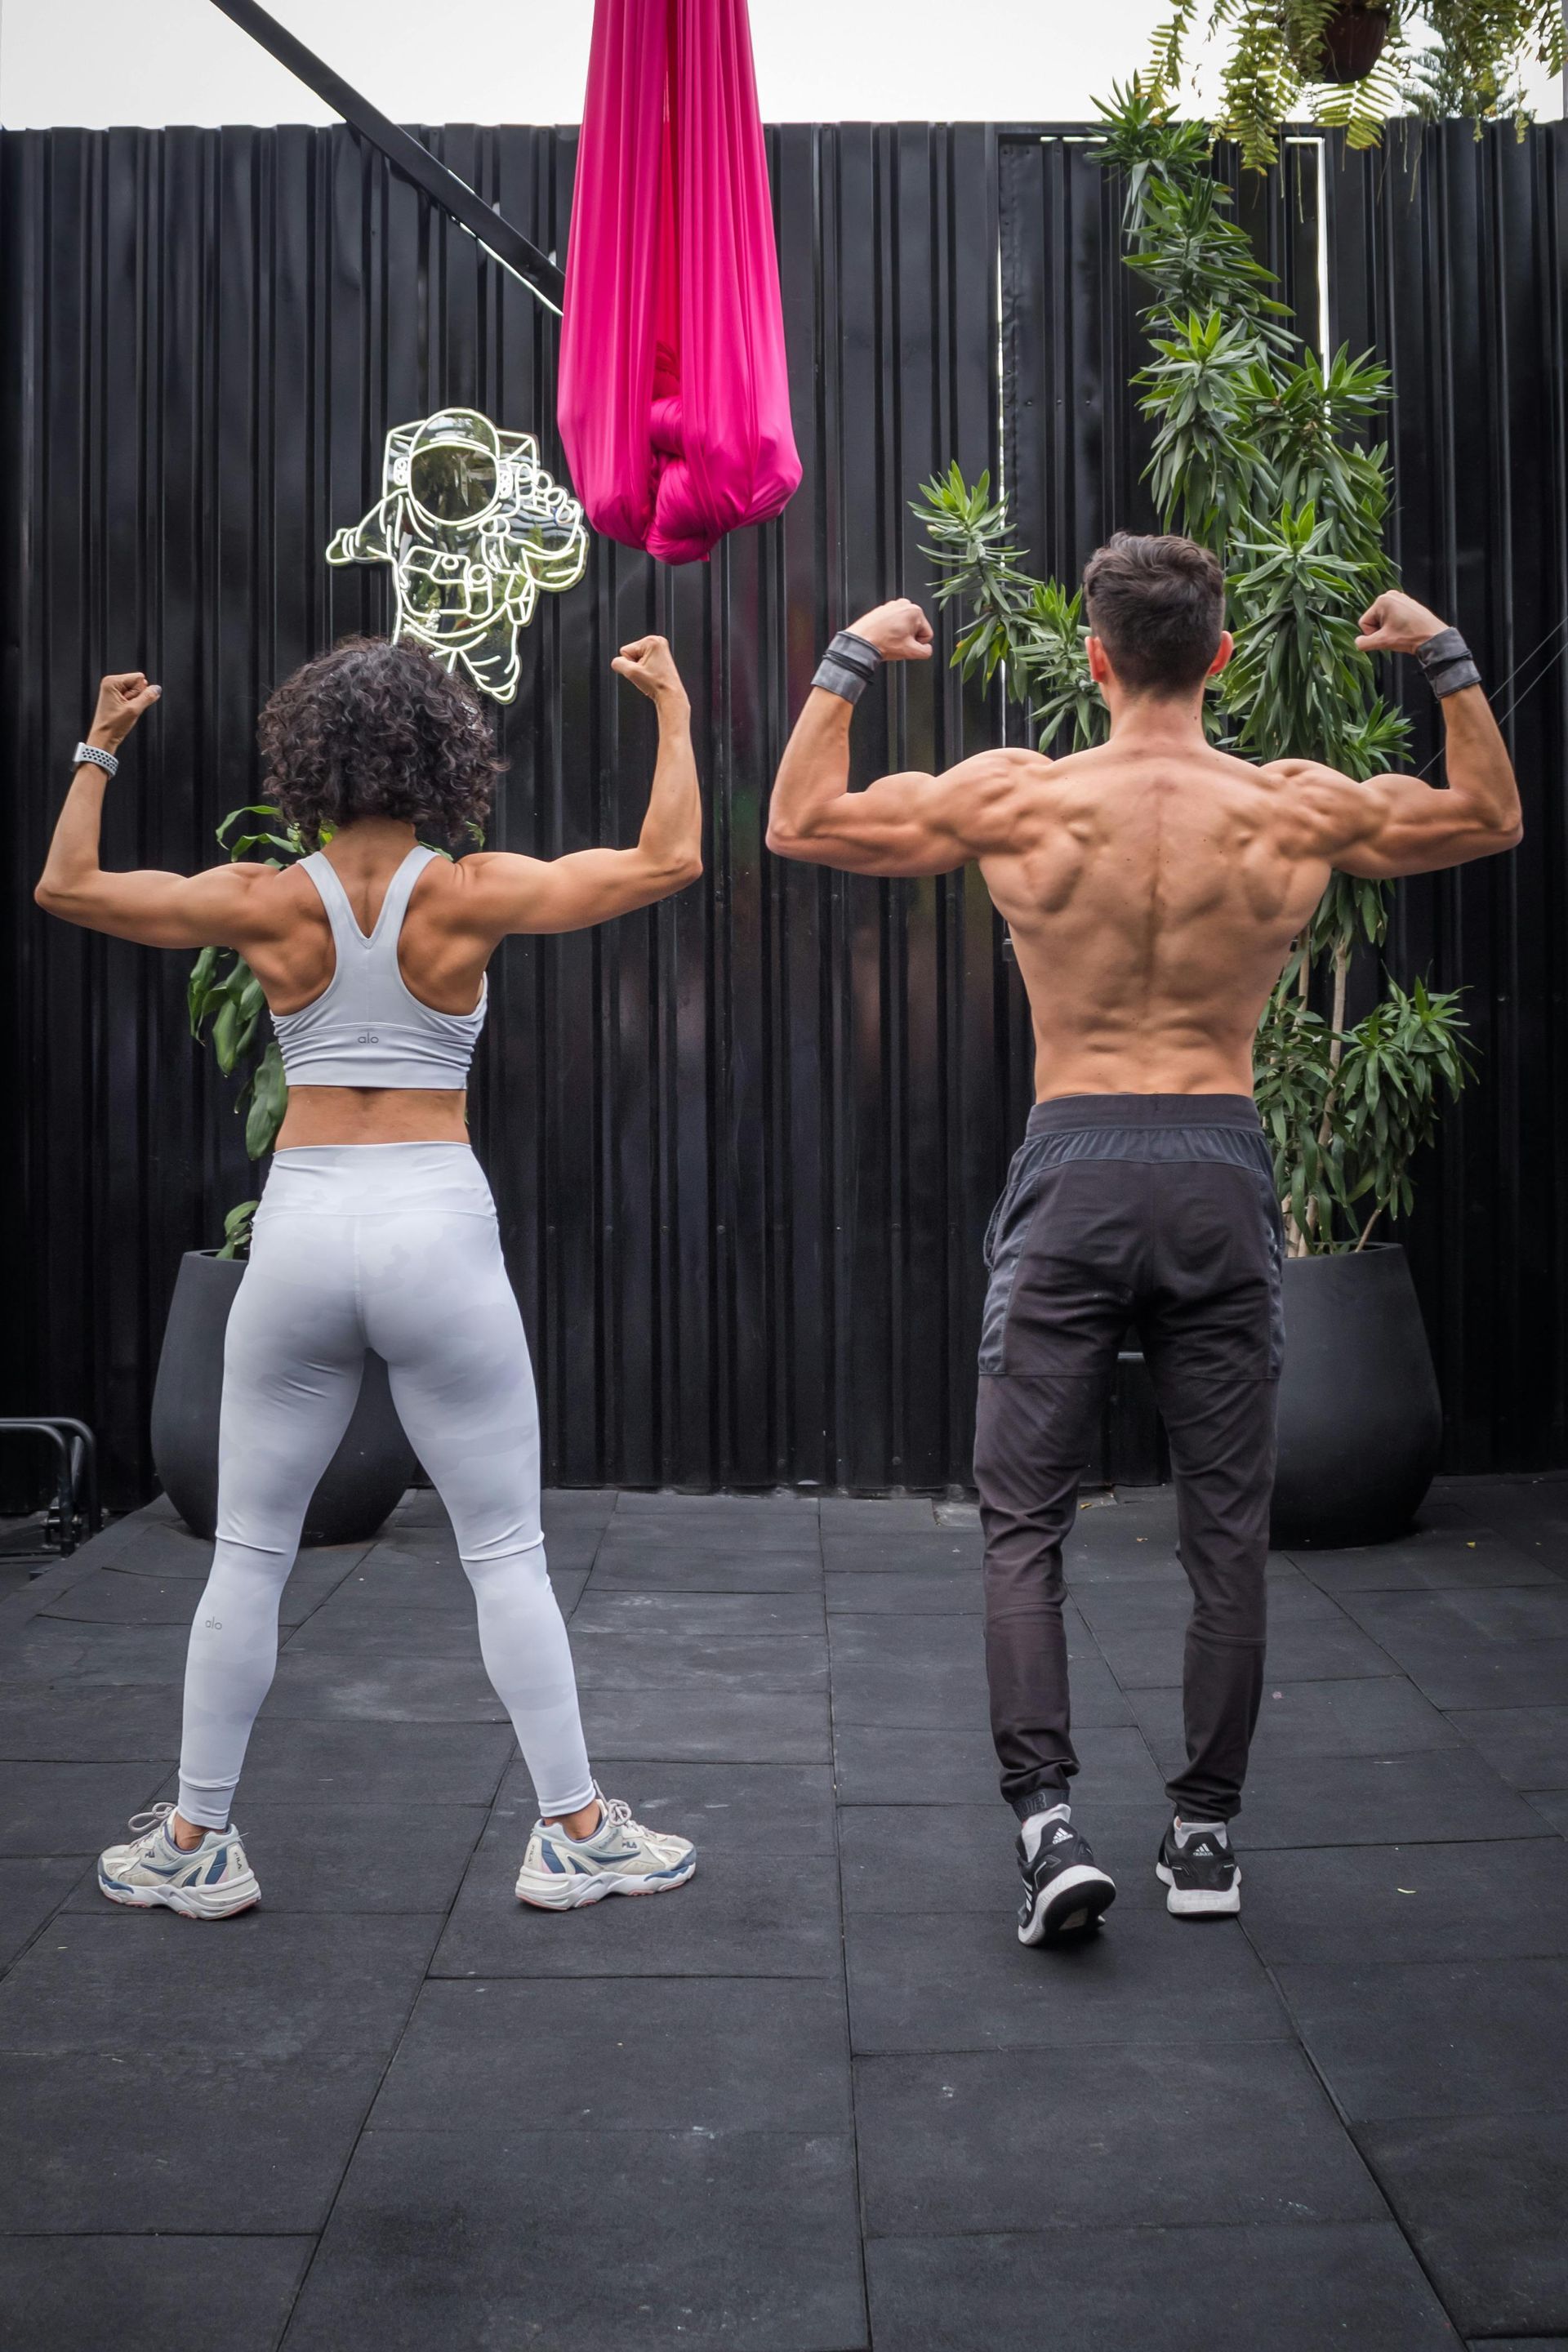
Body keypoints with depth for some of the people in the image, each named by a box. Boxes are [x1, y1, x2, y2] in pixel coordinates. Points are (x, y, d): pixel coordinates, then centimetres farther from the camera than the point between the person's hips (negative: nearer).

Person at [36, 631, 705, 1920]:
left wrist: (98, 752, 21)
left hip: (300, 1225, 2)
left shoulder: (267, 902, 0)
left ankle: (194, 1844, 22)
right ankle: (576, 1833, 15)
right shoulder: (468, 895, -5)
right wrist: (675, 712, 8)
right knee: (507, 1552, 9)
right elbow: (668, 860, -2)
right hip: (437, 1231, -1)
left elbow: (67, 887, 11)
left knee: (248, 1553, 14)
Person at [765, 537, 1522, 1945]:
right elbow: (1493, 818, 18)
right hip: (1222, 1174, 2)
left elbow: (800, 823, 6)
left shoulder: (1018, 799, -4)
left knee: (1024, 1521, 8)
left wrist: (851, 661, 14)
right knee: (1227, 1528, 12)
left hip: (1074, 1173, -1)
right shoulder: (1299, 810, 1)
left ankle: (1047, 1815, -4)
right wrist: (1447, 661, 23)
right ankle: (1206, 1832, 22)